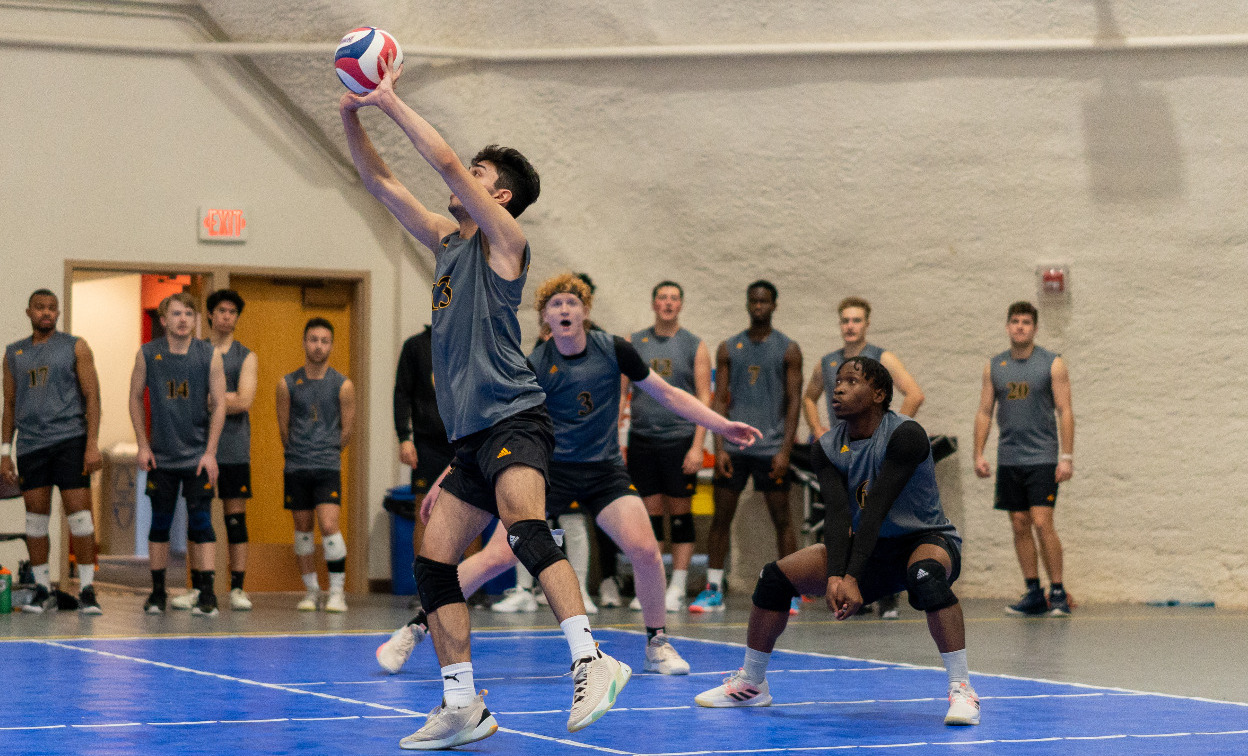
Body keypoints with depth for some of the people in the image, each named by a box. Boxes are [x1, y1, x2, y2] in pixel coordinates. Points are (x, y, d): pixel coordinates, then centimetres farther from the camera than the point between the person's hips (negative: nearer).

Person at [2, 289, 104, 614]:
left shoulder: (75, 347, 4)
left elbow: (92, 396, 0)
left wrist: (93, 444, -9)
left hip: (70, 440, -3)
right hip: (30, 444, 3)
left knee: (79, 513, -8)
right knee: (36, 517, 3)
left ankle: (87, 590, -4)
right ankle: (43, 590, 11)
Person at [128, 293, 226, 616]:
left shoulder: (210, 356, -2)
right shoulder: (147, 355, 0)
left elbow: (219, 405, -1)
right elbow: (136, 398, 9)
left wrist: (210, 452, -7)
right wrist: (143, 446, 2)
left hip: (199, 455, -1)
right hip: (160, 456, 1)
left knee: (201, 523, -6)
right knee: (160, 523, 5)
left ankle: (206, 594, -7)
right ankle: (157, 592, 13)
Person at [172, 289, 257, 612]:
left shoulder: (246, 357, 7)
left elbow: (244, 402, -5)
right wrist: (225, 398, -7)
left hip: (234, 449, -1)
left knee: (236, 516, -1)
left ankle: (237, 588, 1)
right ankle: (197, 588, 6)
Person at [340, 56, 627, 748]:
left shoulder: (503, 238, -2)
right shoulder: (446, 241, 19)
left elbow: (445, 162, -14)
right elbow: (380, 182, 20)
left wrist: (390, 100, -8)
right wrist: (353, 118, 7)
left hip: (512, 419, -9)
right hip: (471, 436, 9)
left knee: (526, 530, -32)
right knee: (432, 563, 4)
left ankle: (591, 661, -41)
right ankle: (462, 708, 9)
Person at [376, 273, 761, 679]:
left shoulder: (613, 350, -5)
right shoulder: (534, 367, -10)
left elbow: (667, 394, 6)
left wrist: (723, 425, 3)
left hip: (604, 470, 2)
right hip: (549, 468, -2)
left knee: (645, 549, -19)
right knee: (497, 556, -13)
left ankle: (657, 645, 3)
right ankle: (414, 629, -2)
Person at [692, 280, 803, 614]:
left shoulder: (788, 349, 3)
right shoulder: (728, 349, 9)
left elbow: (794, 401, 0)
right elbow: (719, 400, 7)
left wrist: (785, 450, -9)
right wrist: (719, 447, -3)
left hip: (771, 448, -2)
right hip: (734, 446, 2)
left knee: (782, 520, 1)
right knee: (721, 518, 1)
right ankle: (713, 590, 6)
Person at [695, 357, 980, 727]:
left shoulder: (905, 435, -21)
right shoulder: (827, 448, -4)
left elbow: (876, 510, -30)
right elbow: (838, 515, -15)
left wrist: (852, 578, -36)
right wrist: (835, 577, -32)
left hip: (928, 539, -6)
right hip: (872, 549, 6)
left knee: (926, 575, -41)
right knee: (776, 576, -6)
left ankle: (961, 690, -35)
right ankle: (750, 684, 12)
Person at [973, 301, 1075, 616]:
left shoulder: (1052, 364, -1)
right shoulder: (994, 367, 9)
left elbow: (1065, 412, -4)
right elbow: (984, 412, 12)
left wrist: (1066, 457, -11)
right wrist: (979, 454, 3)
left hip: (1042, 458, -4)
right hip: (1008, 458, 4)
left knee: (1042, 523, -12)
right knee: (1020, 526, 4)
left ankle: (1058, 592, -4)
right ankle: (1033, 594, 10)